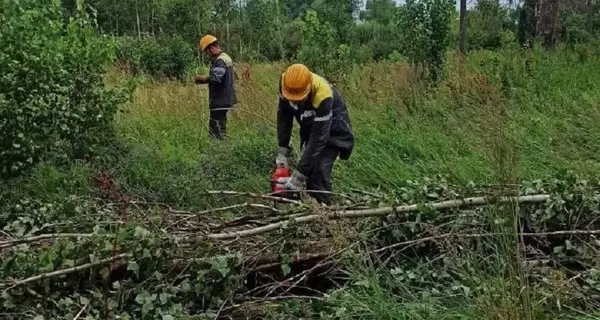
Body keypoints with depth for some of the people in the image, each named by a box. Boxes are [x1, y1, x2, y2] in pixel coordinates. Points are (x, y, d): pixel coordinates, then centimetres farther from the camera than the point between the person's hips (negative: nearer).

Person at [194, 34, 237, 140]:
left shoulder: (220, 61, -17)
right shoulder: (226, 57, 15)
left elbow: (215, 79, -29)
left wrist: (201, 78, -14)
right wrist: (204, 79, 12)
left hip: (219, 101, -10)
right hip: (225, 99, 10)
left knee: (215, 131, -8)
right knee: (221, 130, 16)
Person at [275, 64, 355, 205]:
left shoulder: (322, 95, -41)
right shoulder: (288, 83, -25)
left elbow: (319, 138, -38)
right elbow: (283, 117, -12)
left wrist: (298, 176, -38)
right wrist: (282, 152, -17)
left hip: (333, 131, -5)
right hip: (310, 128, 6)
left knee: (320, 168, -19)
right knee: (309, 166, 0)